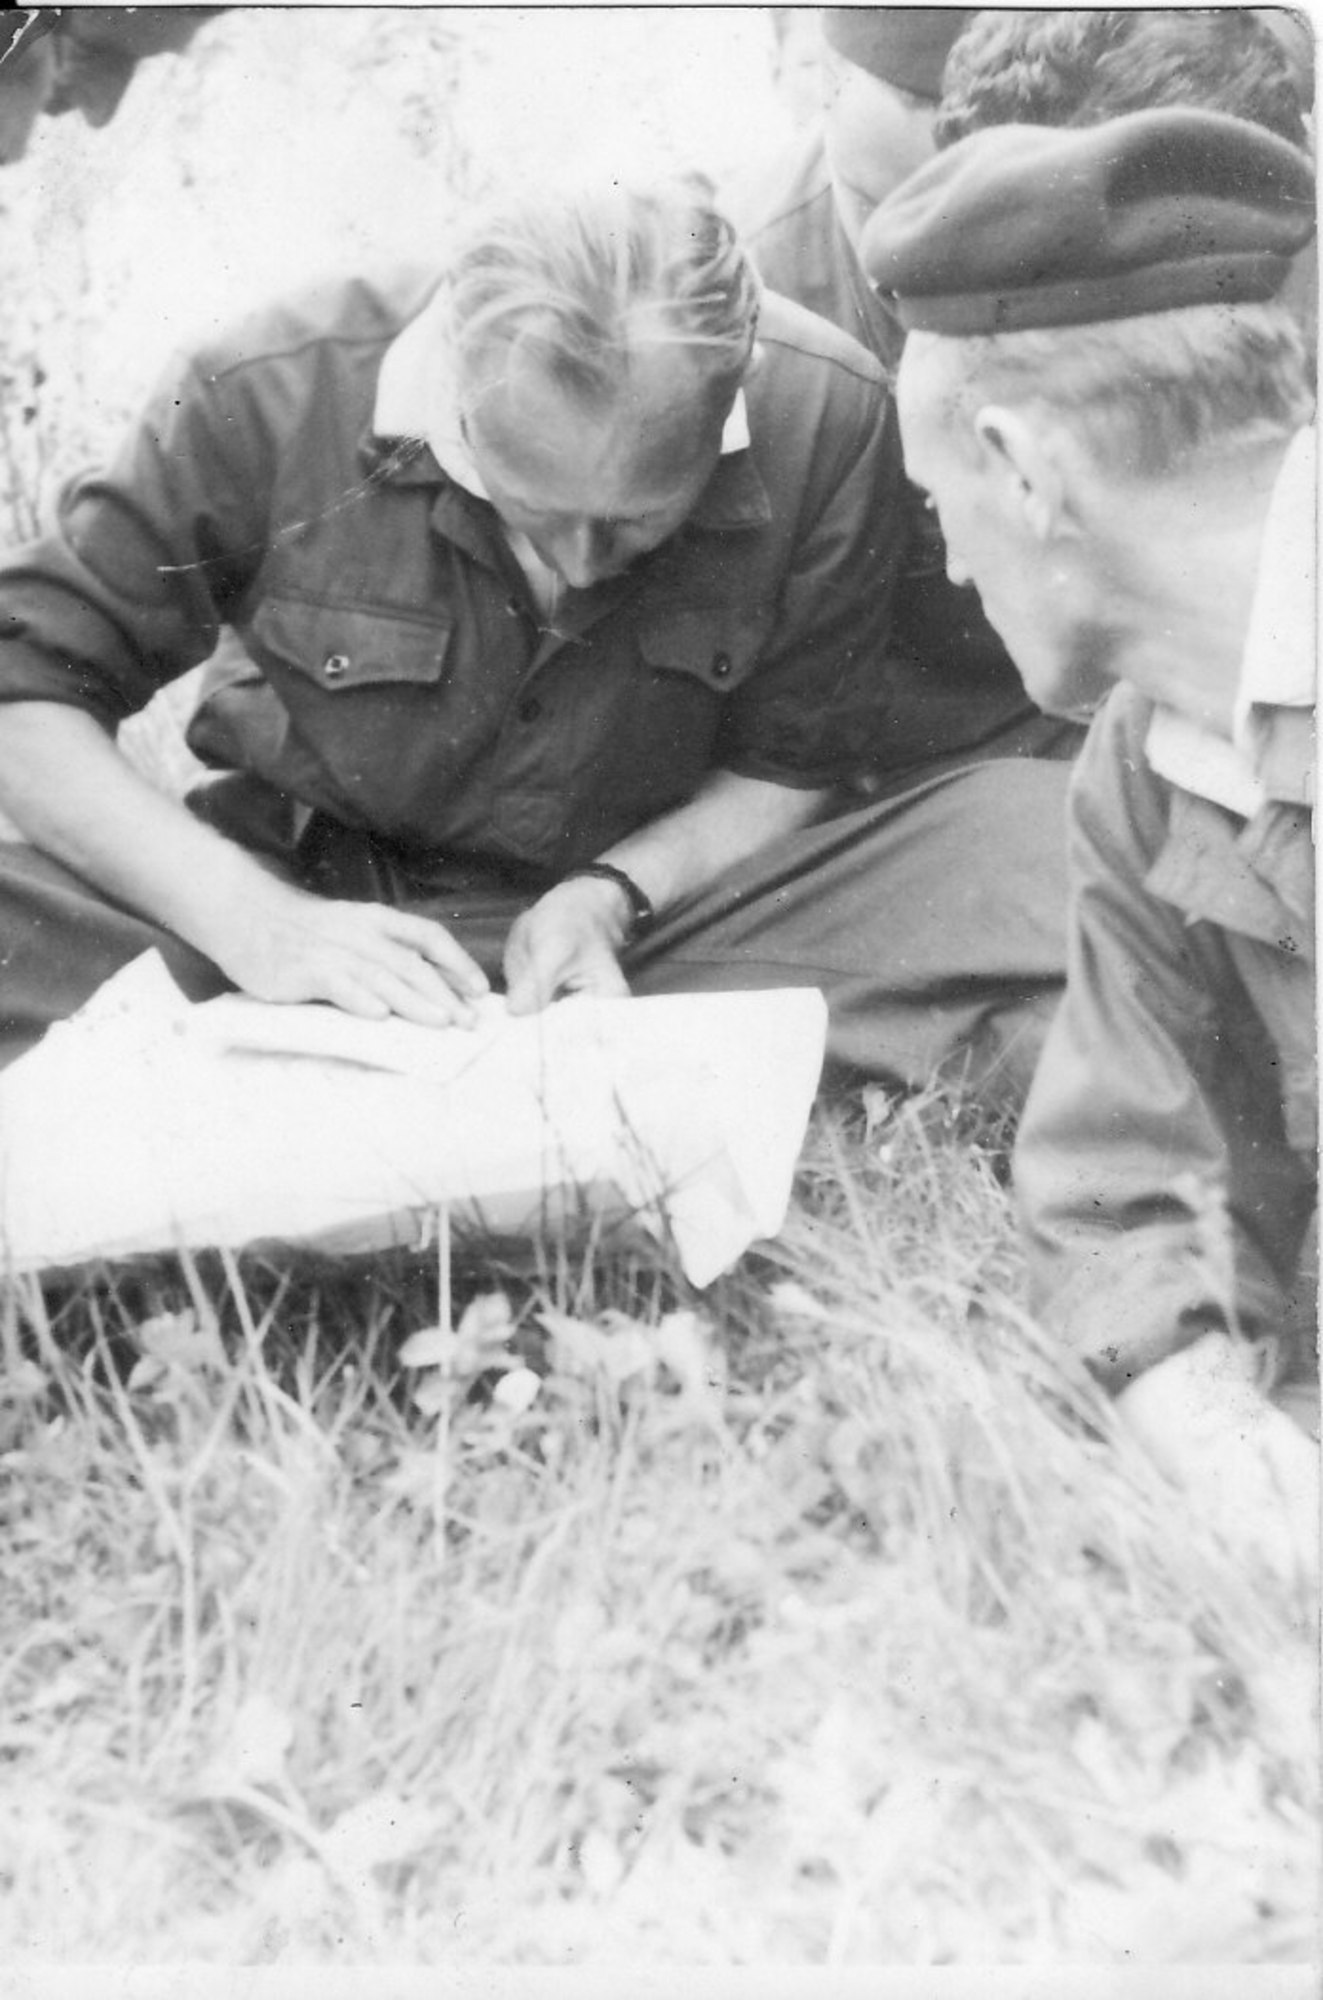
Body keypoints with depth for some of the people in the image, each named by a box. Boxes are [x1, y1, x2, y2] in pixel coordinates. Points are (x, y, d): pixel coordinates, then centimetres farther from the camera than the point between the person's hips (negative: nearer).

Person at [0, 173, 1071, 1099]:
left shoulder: (825, 417, -15)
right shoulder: (271, 397, -19)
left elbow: (784, 765, -2)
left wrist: (611, 895, -20)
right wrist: (256, 924, -25)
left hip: (645, 900, 1)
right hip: (304, 886, 0)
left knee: (1042, 846, -22)